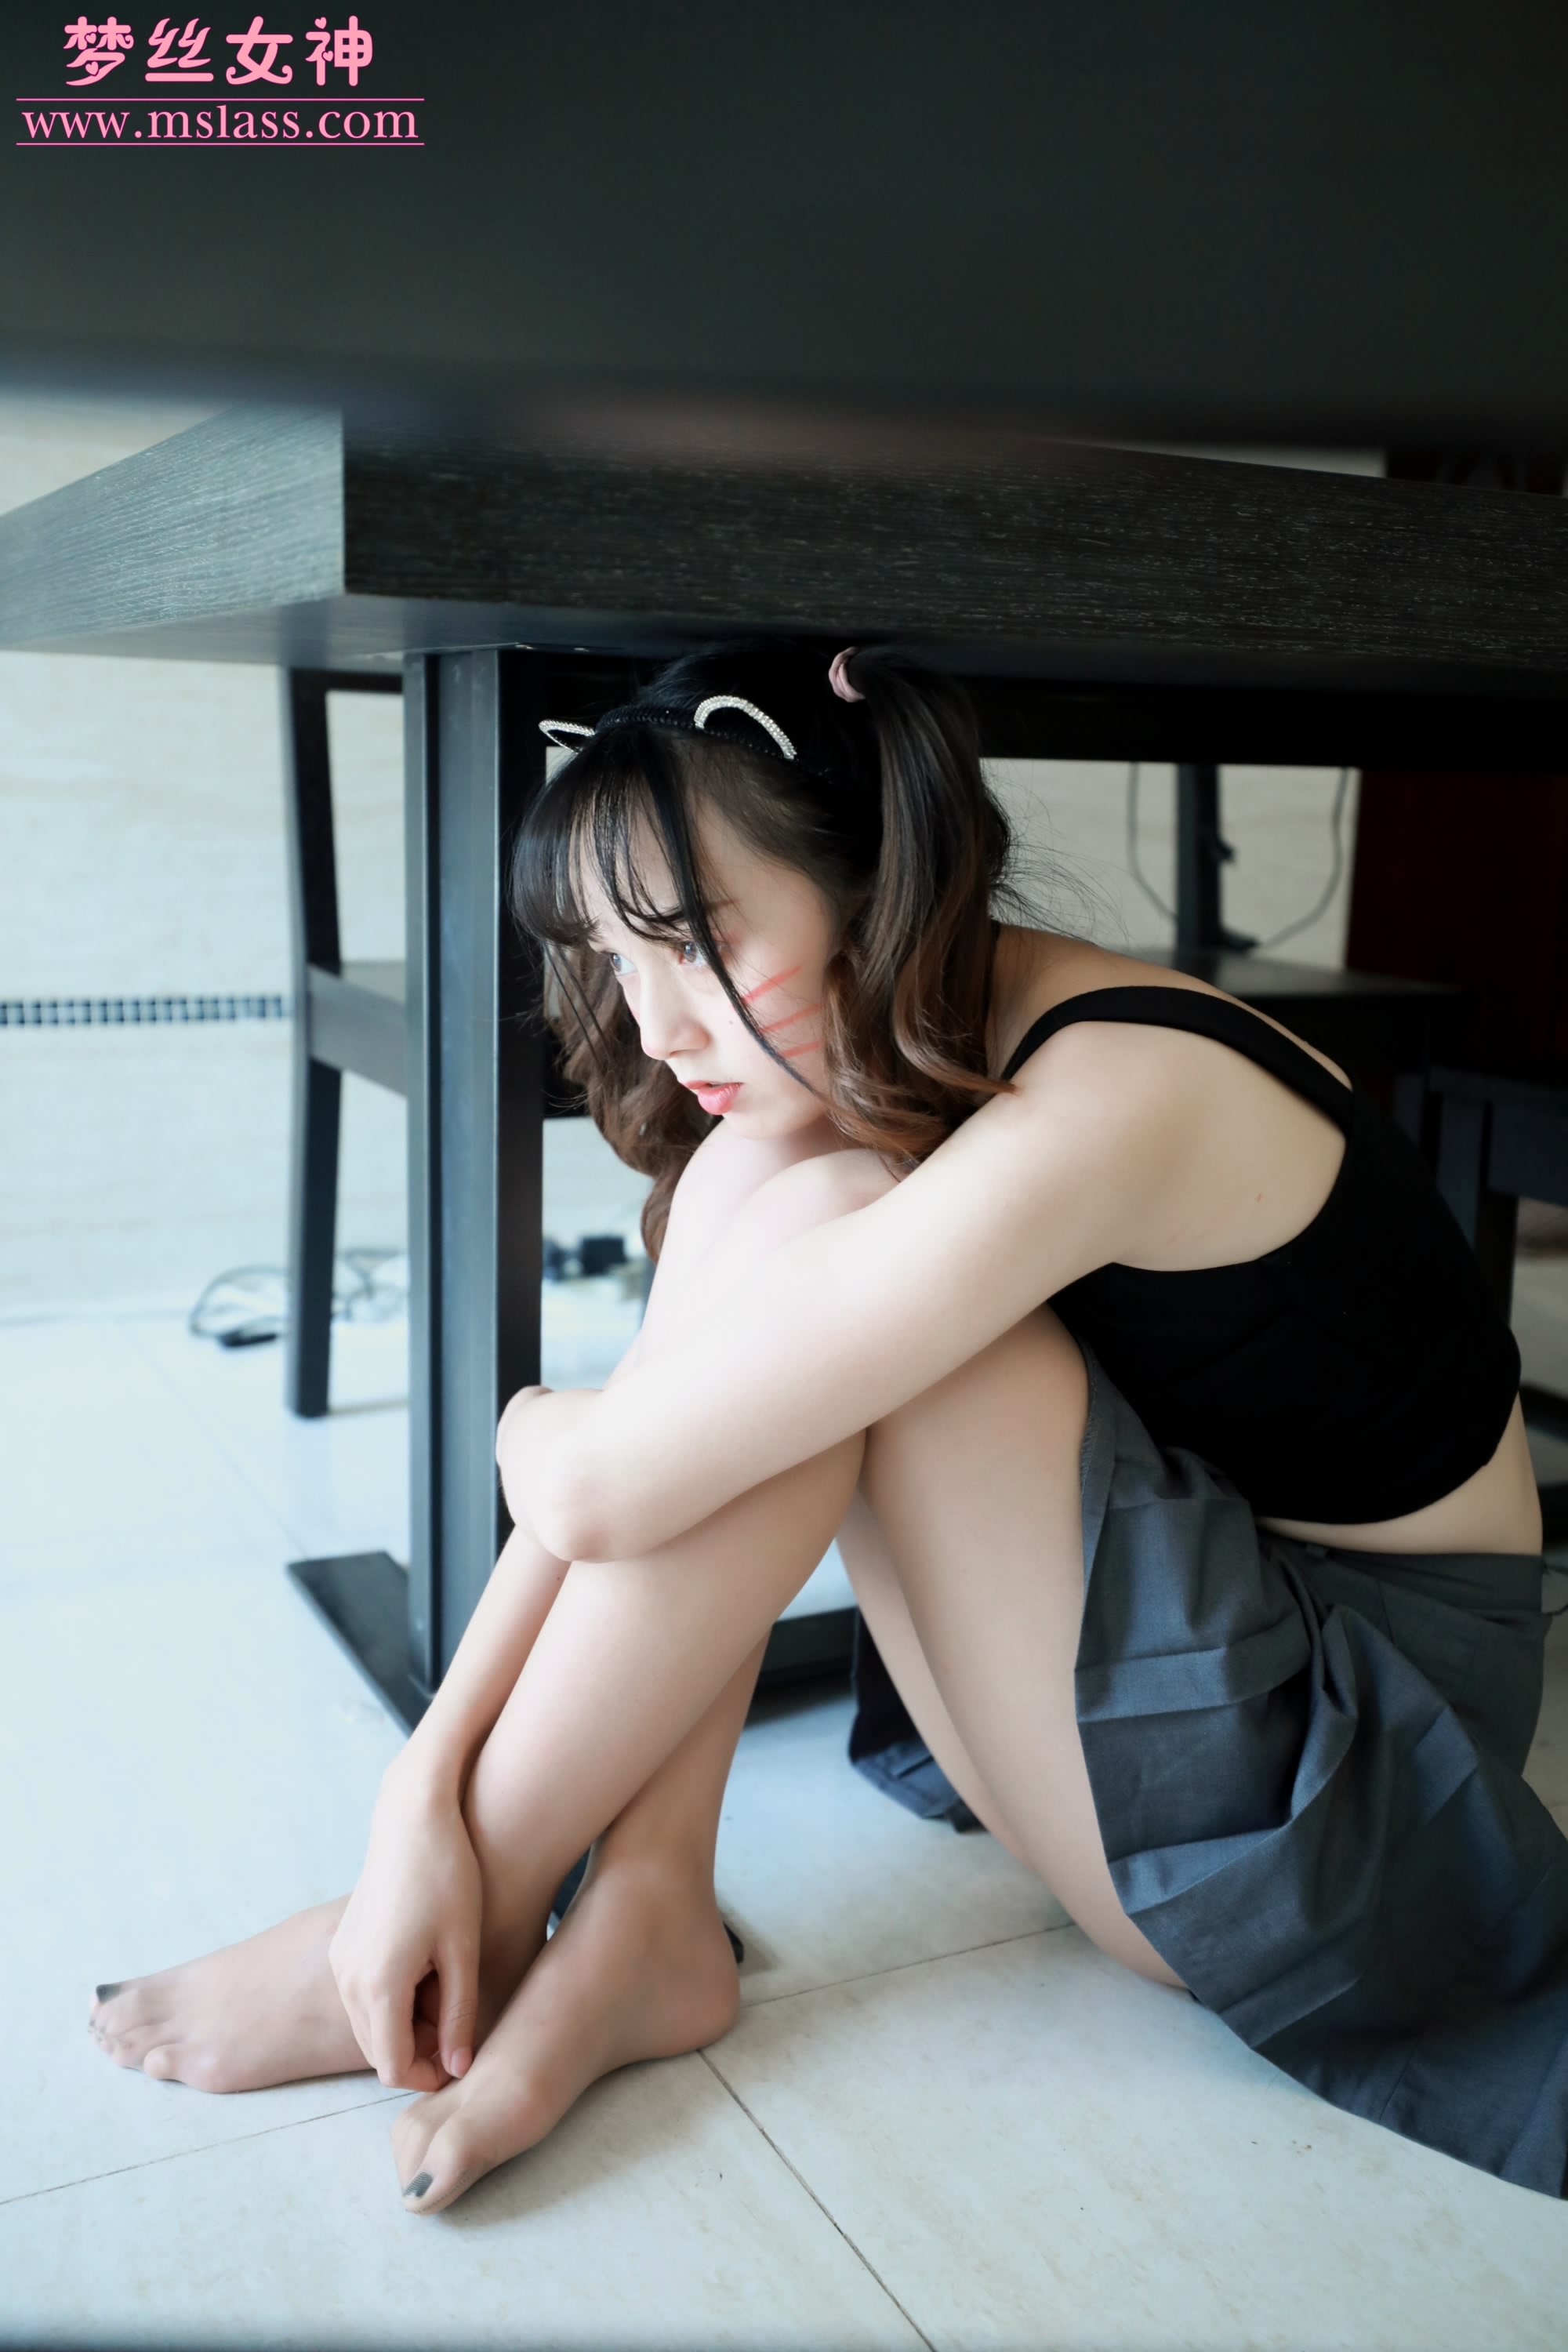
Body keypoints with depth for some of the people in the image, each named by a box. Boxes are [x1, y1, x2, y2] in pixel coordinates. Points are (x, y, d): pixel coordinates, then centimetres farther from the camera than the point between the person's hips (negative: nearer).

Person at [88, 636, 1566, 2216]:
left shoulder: (1097, 1109, -29)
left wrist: (522, 1427, -4)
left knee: (802, 1219, -24)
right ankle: (643, 1919, -10)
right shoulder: (862, 1064, -2)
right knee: (746, 1180, -9)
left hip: (1356, 1792, -8)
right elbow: (624, 1450, -4)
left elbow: (598, 1486, -27)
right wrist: (427, 1785, -11)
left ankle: (485, 1923, -11)